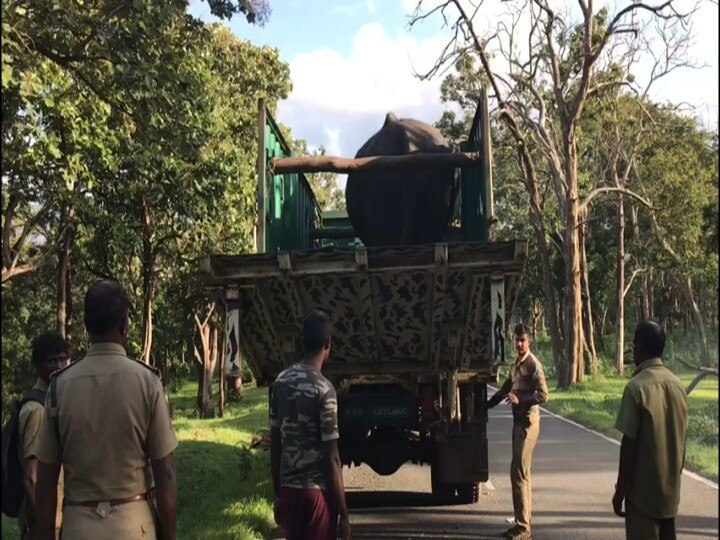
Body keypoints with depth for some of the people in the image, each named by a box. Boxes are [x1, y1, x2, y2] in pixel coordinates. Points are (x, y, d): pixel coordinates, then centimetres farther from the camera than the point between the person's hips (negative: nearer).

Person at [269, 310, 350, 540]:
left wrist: (278, 493, 18)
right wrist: (344, 513, -10)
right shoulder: (324, 390, -17)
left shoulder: (281, 382, 3)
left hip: (289, 489, 7)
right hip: (317, 491, -6)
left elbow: (274, 444, 9)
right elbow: (331, 458, -16)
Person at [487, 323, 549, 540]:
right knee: (521, 471, 14)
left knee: (518, 472, -11)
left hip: (528, 421, -9)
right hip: (518, 420, 9)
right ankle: (525, 518, 23)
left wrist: (520, 399, -28)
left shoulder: (533, 364, -13)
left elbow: (543, 395, -19)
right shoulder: (515, 364, 14)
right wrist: (487, 404, 23)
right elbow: (506, 388, 26)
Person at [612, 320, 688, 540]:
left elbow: (629, 445, -16)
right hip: (671, 489, 6)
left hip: (643, 491, -6)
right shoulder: (678, 385, 5)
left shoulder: (636, 386, -16)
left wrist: (619, 491, -9)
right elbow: (681, 442, 10)